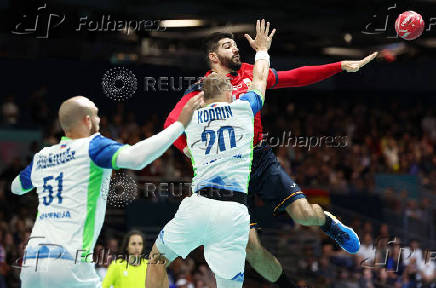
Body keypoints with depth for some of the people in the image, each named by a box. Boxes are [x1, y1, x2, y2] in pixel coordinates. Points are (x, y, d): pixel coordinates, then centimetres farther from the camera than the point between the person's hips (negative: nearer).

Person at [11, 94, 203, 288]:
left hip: (30, 263, 6)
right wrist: (181, 123, -11)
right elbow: (136, 158, -18)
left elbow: (16, 187, 41)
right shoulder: (91, 146, 1)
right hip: (69, 263, -6)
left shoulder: (40, 157, 19)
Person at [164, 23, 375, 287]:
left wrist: (342, 66, 11)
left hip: (261, 158, 2)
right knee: (251, 246, -7)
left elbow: (295, 77, 15)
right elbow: (172, 121, -13)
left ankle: (328, 222, 20)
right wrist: (187, 147, -34)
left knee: (304, 214, -17)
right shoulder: (202, 89, -1)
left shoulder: (249, 74, 11)